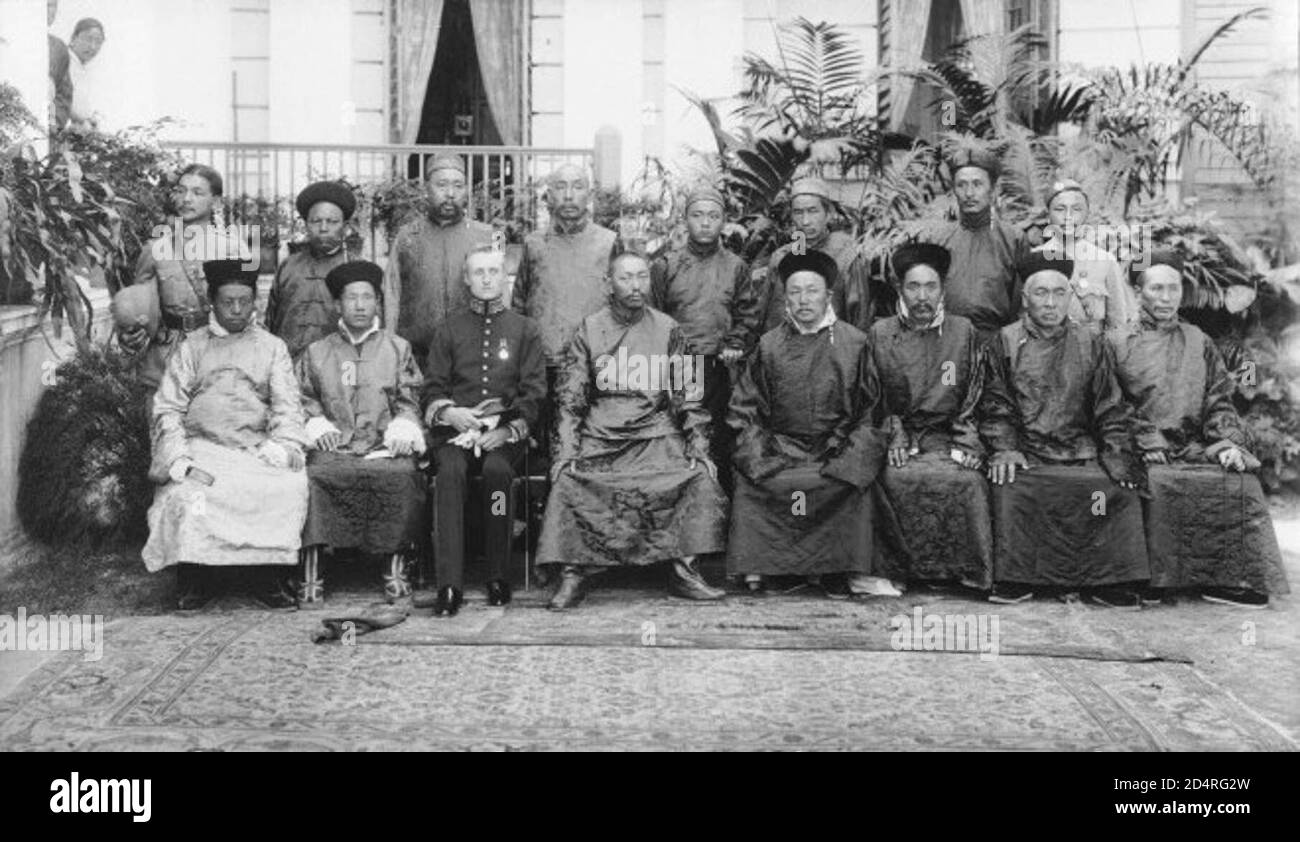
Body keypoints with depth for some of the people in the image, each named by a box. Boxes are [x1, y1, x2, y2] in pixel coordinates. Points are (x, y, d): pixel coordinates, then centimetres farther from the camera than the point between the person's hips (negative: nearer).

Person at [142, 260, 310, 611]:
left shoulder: (273, 347, 17)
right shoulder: (191, 348, 15)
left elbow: (287, 407, 7)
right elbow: (167, 410, 6)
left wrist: (280, 448, -14)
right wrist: (179, 461, -11)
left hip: (257, 450, 0)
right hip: (201, 447, 0)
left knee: (289, 486, -31)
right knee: (187, 495, -32)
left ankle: (273, 580, -20)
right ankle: (192, 581, -16)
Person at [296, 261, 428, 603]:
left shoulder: (398, 348, 19)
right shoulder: (316, 352, 20)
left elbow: (409, 402, 13)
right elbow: (304, 400, 16)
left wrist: (401, 430, -6)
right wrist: (316, 425, -4)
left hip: (384, 448, 0)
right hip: (332, 448, 1)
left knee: (402, 474, -33)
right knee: (312, 476, -32)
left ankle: (395, 567, -26)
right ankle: (311, 571, -29)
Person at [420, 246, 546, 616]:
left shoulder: (525, 329, 15)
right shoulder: (449, 329, 18)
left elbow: (534, 392, 6)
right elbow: (430, 389, 13)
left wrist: (508, 429, -10)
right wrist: (449, 412, -9)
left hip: (508, 430, -1)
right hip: (456, 429, 1)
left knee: (497, 470, -33)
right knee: (450, 471, -32)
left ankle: (498, 578, -22)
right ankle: (449, 586, -37)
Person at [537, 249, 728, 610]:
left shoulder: (667, 330, 10)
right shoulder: (589, 329, 8)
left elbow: (689, 398, 10)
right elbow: (570, 399, 5)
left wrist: (698, 451, -2)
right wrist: (565, 453, -8)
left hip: (657, 434, 1)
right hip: (601, 437, 0)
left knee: (701, 478, -24)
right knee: (567, 481, -27)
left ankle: (684, 569, -14)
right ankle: (572, 573, -17)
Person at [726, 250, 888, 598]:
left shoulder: (853, 342, 7)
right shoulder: (769, 345, 10)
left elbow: (867, 408, 9)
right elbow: (745, 408, 11)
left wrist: (841, 441, -5)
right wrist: (754, 445, -5)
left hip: (839, 443, -1)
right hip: (779, 445, 1)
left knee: (852, 475, -30)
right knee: (749, 474, -27)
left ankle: (839, 570, -18)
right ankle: (755, 569, -17)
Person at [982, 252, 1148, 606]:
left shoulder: (1092, 345, 14)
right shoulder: (1005, 343, 10)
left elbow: (1113, 412, 11)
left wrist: (1117, 458, -3)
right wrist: (1004, 447, -10)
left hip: (1083, 453, 1)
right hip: (1026, 454, -1)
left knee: (1119, 490, -27)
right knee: (1010, 487, -32)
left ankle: (1110, 583, -14)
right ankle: (1014, 580, -19)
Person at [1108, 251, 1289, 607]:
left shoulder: (1199, 343, 20)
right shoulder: (1117, 342, 10)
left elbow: (1220, 402, 14)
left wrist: (1228, 442, -5)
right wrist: (1144, 442, -12)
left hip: (1197, 446, 3)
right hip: (1144, 452, -3)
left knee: (1240, 480, -24)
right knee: (1156, 484, -35)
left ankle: (1231, 578, -19)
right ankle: (1148, 579, -25)